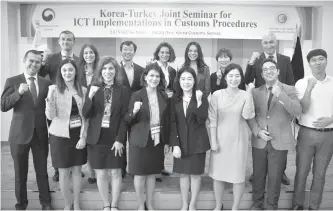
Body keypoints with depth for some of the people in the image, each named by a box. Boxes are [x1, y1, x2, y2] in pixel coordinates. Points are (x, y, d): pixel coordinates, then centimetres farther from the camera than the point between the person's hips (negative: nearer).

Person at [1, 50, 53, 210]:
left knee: (42, 171, 11)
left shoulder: (46, 83, 4)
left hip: (41, 134, 2)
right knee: (20, 172, 13)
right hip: (20, 134, -1)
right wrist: (18, 92, -26)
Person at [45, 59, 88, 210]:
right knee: (64, 172, 7)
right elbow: (50, 116, -11)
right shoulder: (54, 89, -6)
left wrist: (83, 136, -5)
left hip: (78, 135, 2)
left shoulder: (83, 90, 1)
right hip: (60, 136, -2)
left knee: (77, 170, 11)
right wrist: (50, 99, -28)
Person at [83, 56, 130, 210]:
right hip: (97, 138, 1)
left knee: (116, 173, 7)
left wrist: (120, 139, -11)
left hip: (115, 138, -1)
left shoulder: (123, 90, -1)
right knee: (101, 174, 9)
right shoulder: (93, 88, 2)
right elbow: (86, 115, -3)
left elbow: (124, 117, -4)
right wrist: (90, 97, -19)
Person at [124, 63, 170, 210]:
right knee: (140, 174, 6)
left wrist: (167, 141, 7)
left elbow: (166, 120, 8)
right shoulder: (136, 95, -8)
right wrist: (134, 111, -27)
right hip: (140, 140, -3)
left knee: (152, 173, 14)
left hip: (158, 140, 3)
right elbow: (127, 120, -7)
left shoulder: (164, 96, 2)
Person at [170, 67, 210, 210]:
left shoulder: (201, 98, -5)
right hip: (181, 142, 2)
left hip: (197, 142, -2)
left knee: (195, 173, 8)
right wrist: (175, 144, -9)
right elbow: (172, 124, -2)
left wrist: (199, 101, -27)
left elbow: (202, 120, -16)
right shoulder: (175, 99, 1)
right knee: (183, 173, 11)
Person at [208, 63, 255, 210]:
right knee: (218, 173, 11)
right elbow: (212, 119, -3)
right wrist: (213, 141, -7)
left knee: (238, 174, 7)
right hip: (220, 139, 1)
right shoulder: (217, 95, -4)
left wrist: (249, 95, -21)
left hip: (238, 140, 0)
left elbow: (247, 116, -16)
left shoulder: (245, 95, -3)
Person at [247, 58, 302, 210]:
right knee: (258, 175, 13)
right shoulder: (255, 92, 5)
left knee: (275, 177, 9)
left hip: (279, 141, -2)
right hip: (259, 141, 2)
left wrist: (280, 95, -25)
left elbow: (297, 111, -14)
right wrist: (257, 131, -11)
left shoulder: (289, 90, 0)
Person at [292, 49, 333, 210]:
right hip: (307, 133, -1)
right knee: (302, 171, 7)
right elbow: (303, 109, -11)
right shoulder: (302, 83, -3)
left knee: (320, 173, 11)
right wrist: (309, 88, -21)